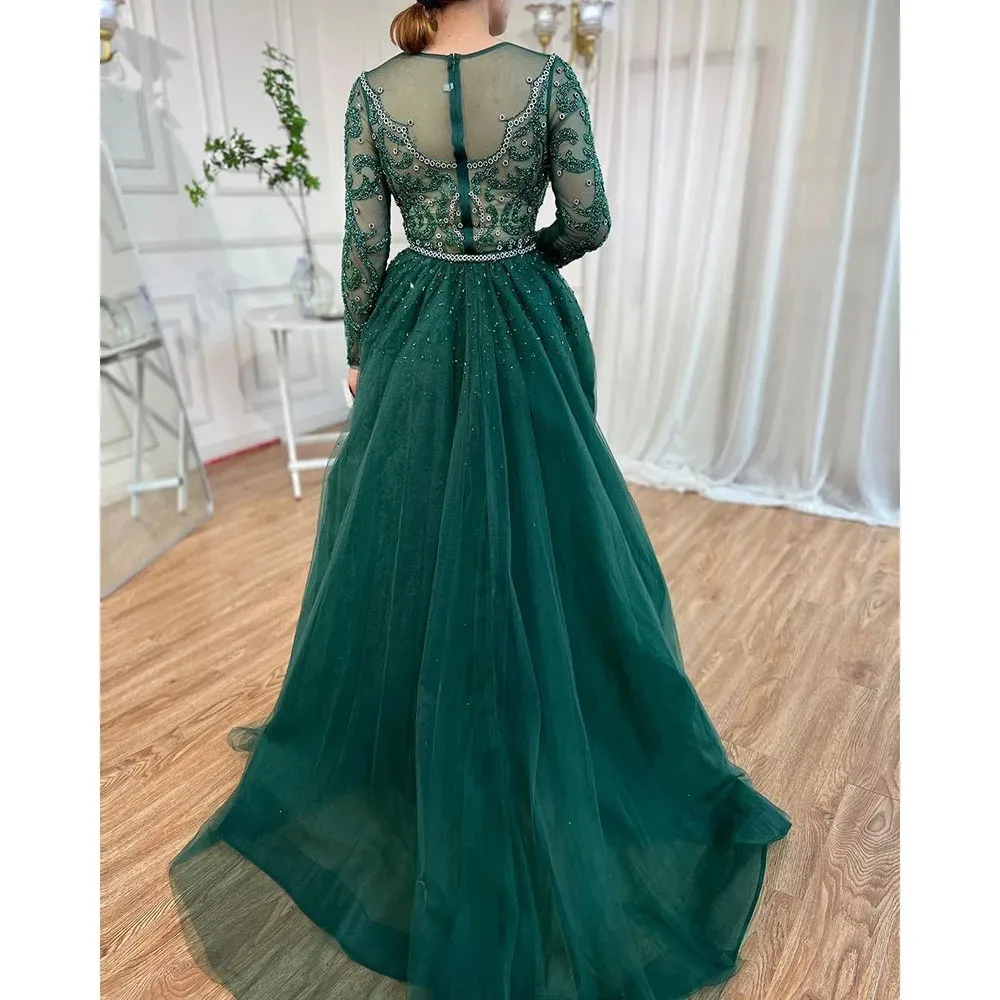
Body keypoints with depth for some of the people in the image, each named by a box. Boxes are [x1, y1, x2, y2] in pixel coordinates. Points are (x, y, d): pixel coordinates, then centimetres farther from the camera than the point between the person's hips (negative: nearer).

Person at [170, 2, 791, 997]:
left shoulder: (374, 91, 0)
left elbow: (363, 244, 0)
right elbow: (589, 224, -3)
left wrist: (361, 352, 10)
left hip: (413, 336, 2)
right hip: (522, 335, -1)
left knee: (405, 536, 14)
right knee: (540, 533, 11)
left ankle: (387, 746, 32)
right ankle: (572, 744, 28)